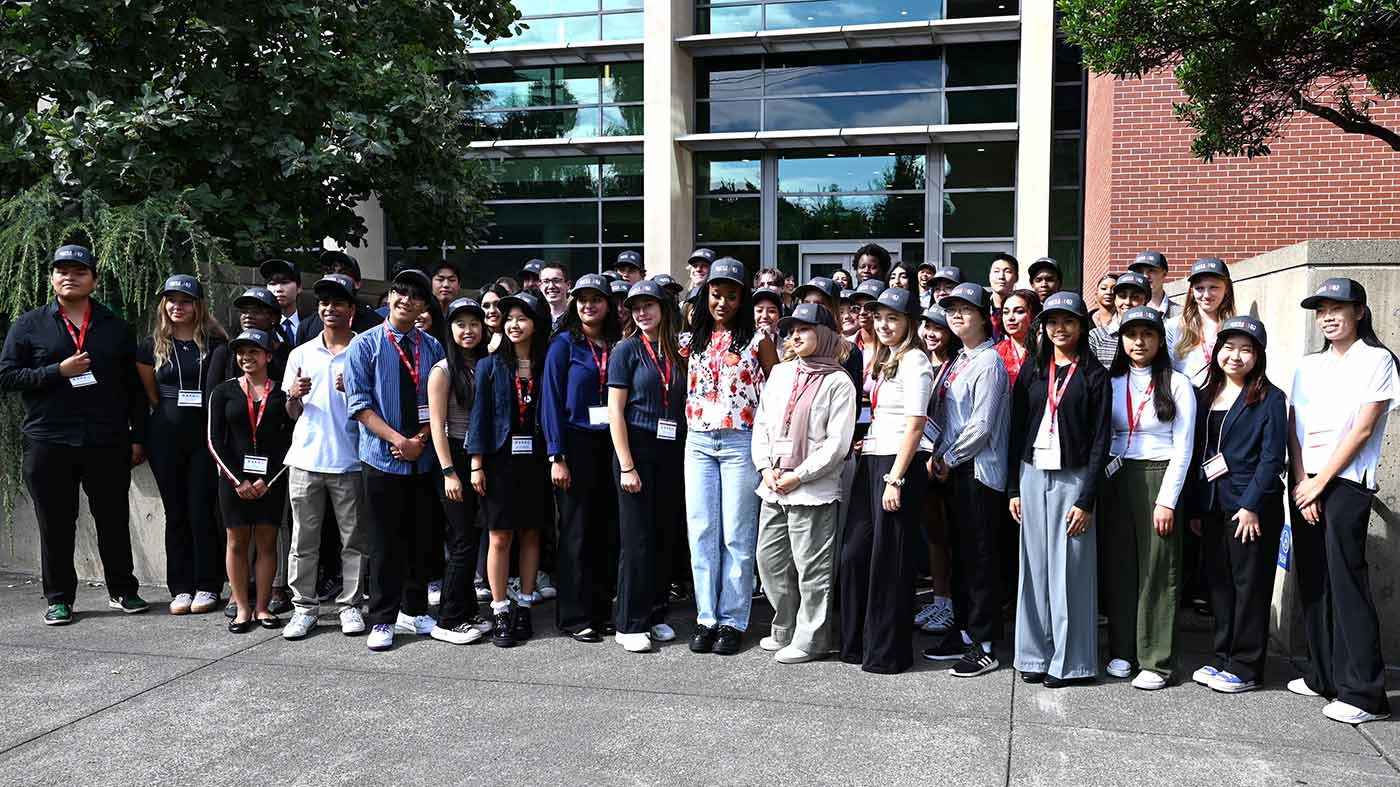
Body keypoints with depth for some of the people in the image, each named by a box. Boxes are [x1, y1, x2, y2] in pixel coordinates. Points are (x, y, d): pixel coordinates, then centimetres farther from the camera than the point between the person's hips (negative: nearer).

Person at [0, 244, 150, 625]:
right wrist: (58, 371, -13)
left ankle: (122, 590, 22)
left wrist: (137, 437, 5)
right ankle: (59, 598, 19)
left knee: (114, 521, 8)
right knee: (56, 526, 7)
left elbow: (135, 387, 10)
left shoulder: (116, 327, 10)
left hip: (107, 444, 1)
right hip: (48, 445, -1)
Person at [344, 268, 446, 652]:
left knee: (420, 539, 11)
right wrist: (397, 439, -15)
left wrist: (420, 440, -9)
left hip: (423, 458, 3)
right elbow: (360, 404, -7)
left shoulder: (432, 347, 7)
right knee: (384, 542, 1)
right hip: (381, 458, -3)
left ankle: (413, 611, 25)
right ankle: (382, 620, 12)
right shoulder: (365, 345, -2)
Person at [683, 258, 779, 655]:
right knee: (701, 533, 4)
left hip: (740, 443, -4)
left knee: (737, 536, 1)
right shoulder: (695, 339, 12)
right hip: (698, 443, 4)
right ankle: (706, 618, 13)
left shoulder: (757, 340, 0)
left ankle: (733, 621, 9)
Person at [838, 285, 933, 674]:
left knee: (888, 557, -1)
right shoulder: (883, 359, 18)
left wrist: (895, 480, -16)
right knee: (854, 552, 7)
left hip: (901, 463, -8)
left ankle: (888, 651, 10)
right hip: (872, 460, 8)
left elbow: (914, 425, -14)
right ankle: (857, 642, 20)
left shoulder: (913, 360, -9)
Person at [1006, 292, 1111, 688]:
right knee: (1034, 566, 7)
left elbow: (1100, 440, -5)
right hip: (1032, 475, 4)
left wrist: (1087, 500, -11)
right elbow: (1017, 430, 9)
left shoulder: (1094, 375, -2)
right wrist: (1013, 488, 4)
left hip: (1073, 478, -4)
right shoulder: (1032, 370, 9)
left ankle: (1070, 660, 11)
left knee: (1069, 569, 0)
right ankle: (1036, 654, 17)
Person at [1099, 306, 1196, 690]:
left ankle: (1156, 661, 7)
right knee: (1118, 565, 6)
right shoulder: (1111, 383, 10)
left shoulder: (1177, 384, -1)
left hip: (1158, 477, -4)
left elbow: (1182, 447, -4)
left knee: (1157, 570, -1)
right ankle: (1122, 650, 17)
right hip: (1116, 479, 4)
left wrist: (1167, 500, -10)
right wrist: (1101, 481, -1)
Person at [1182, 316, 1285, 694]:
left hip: (1251, 507, -6)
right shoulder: (1205, 396, 12)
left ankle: (1245, 668, 11)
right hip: (1212, 505, 6)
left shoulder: (1270, 398, -5)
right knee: (1219, 583, 12)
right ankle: (1222, 658, 23)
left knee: (1250, 585, 2)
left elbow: (1273, 457, -11)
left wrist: (1251, 505, -17)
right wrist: (1194, 507, 9)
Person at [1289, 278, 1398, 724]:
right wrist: (1302, 484, -5)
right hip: (1305, 485, 6)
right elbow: (1294, 430, 8)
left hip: (1347, 483, -6)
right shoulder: (1308, 367, 15)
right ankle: (1323, 677, 16)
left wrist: (1320, 483, -10)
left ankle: (1364, 693, -4)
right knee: (1312, 582, 7)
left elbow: (1363, 428, -9)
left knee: (1346, 581, -9)